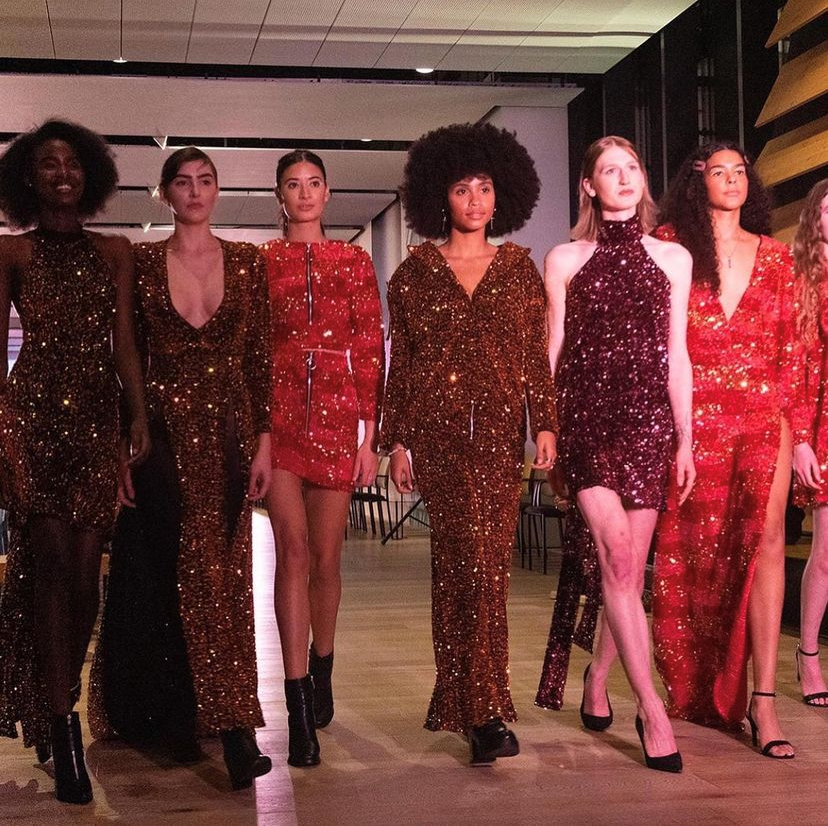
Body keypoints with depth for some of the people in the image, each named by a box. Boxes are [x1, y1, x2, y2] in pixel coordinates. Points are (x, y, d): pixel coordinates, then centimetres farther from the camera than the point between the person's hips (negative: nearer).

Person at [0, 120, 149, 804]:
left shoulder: (113, 252, 13)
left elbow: (124, 343, 9)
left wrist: (138, 415, -3)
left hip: (97, 419, 3)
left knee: (85, 568, 0)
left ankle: (59, 702, 15)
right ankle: (62, 728, -7)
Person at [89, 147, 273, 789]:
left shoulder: (246, 263, 7)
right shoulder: (141, 264, 4)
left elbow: (260, 358, 6)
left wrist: (263, 440, 0)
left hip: (229, 432, 1)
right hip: (163, 433, -1)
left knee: (225, 575, 0)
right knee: (173, 574, -3)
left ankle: (228, 723, 4)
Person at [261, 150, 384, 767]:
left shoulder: (354, 262, 9)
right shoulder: (260, 262, 8)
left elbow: (372, 350, 6)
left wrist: (371, 435, 0)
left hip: (338, 414, 1)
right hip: (278, 413, -1)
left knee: (326, 558, 6)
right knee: (292, 549, -11)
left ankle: (321, 671, 30)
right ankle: (300, 709, -10)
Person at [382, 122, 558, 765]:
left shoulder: (519, 267, 12)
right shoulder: (416, 271, 8)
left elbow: (536, 354, 9)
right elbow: (400, 362, 7)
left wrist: (545, 424, 0)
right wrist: (397, 441, 3)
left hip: (501, 428, 2)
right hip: (439, 428, -2)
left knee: (480, 560, 1)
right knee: (473, 558, -11)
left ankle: (458, 698, 15)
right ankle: (485, 711, -8)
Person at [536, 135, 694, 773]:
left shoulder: (672, 258, 11)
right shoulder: (565, 260, 7)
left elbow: (677, 354, 10)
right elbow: (552, 353, 7)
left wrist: (685, 440, 7)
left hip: (650, 419, 2)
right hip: (586, 418, -2)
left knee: (629, 567, 2)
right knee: (618, 558, -13)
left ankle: (598, 681, 21)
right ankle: (652, 710, -11)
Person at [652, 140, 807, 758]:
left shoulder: (773, 255, 13)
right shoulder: (671, 246, 5)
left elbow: (791, 347, 12)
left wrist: (798, 428, 5)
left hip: (764, 412, 2)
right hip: (692, 416, -1)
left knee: (766, 538, -11)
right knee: (692, 551, 4)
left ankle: (762, 701, -11)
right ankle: (693, 690, 18)